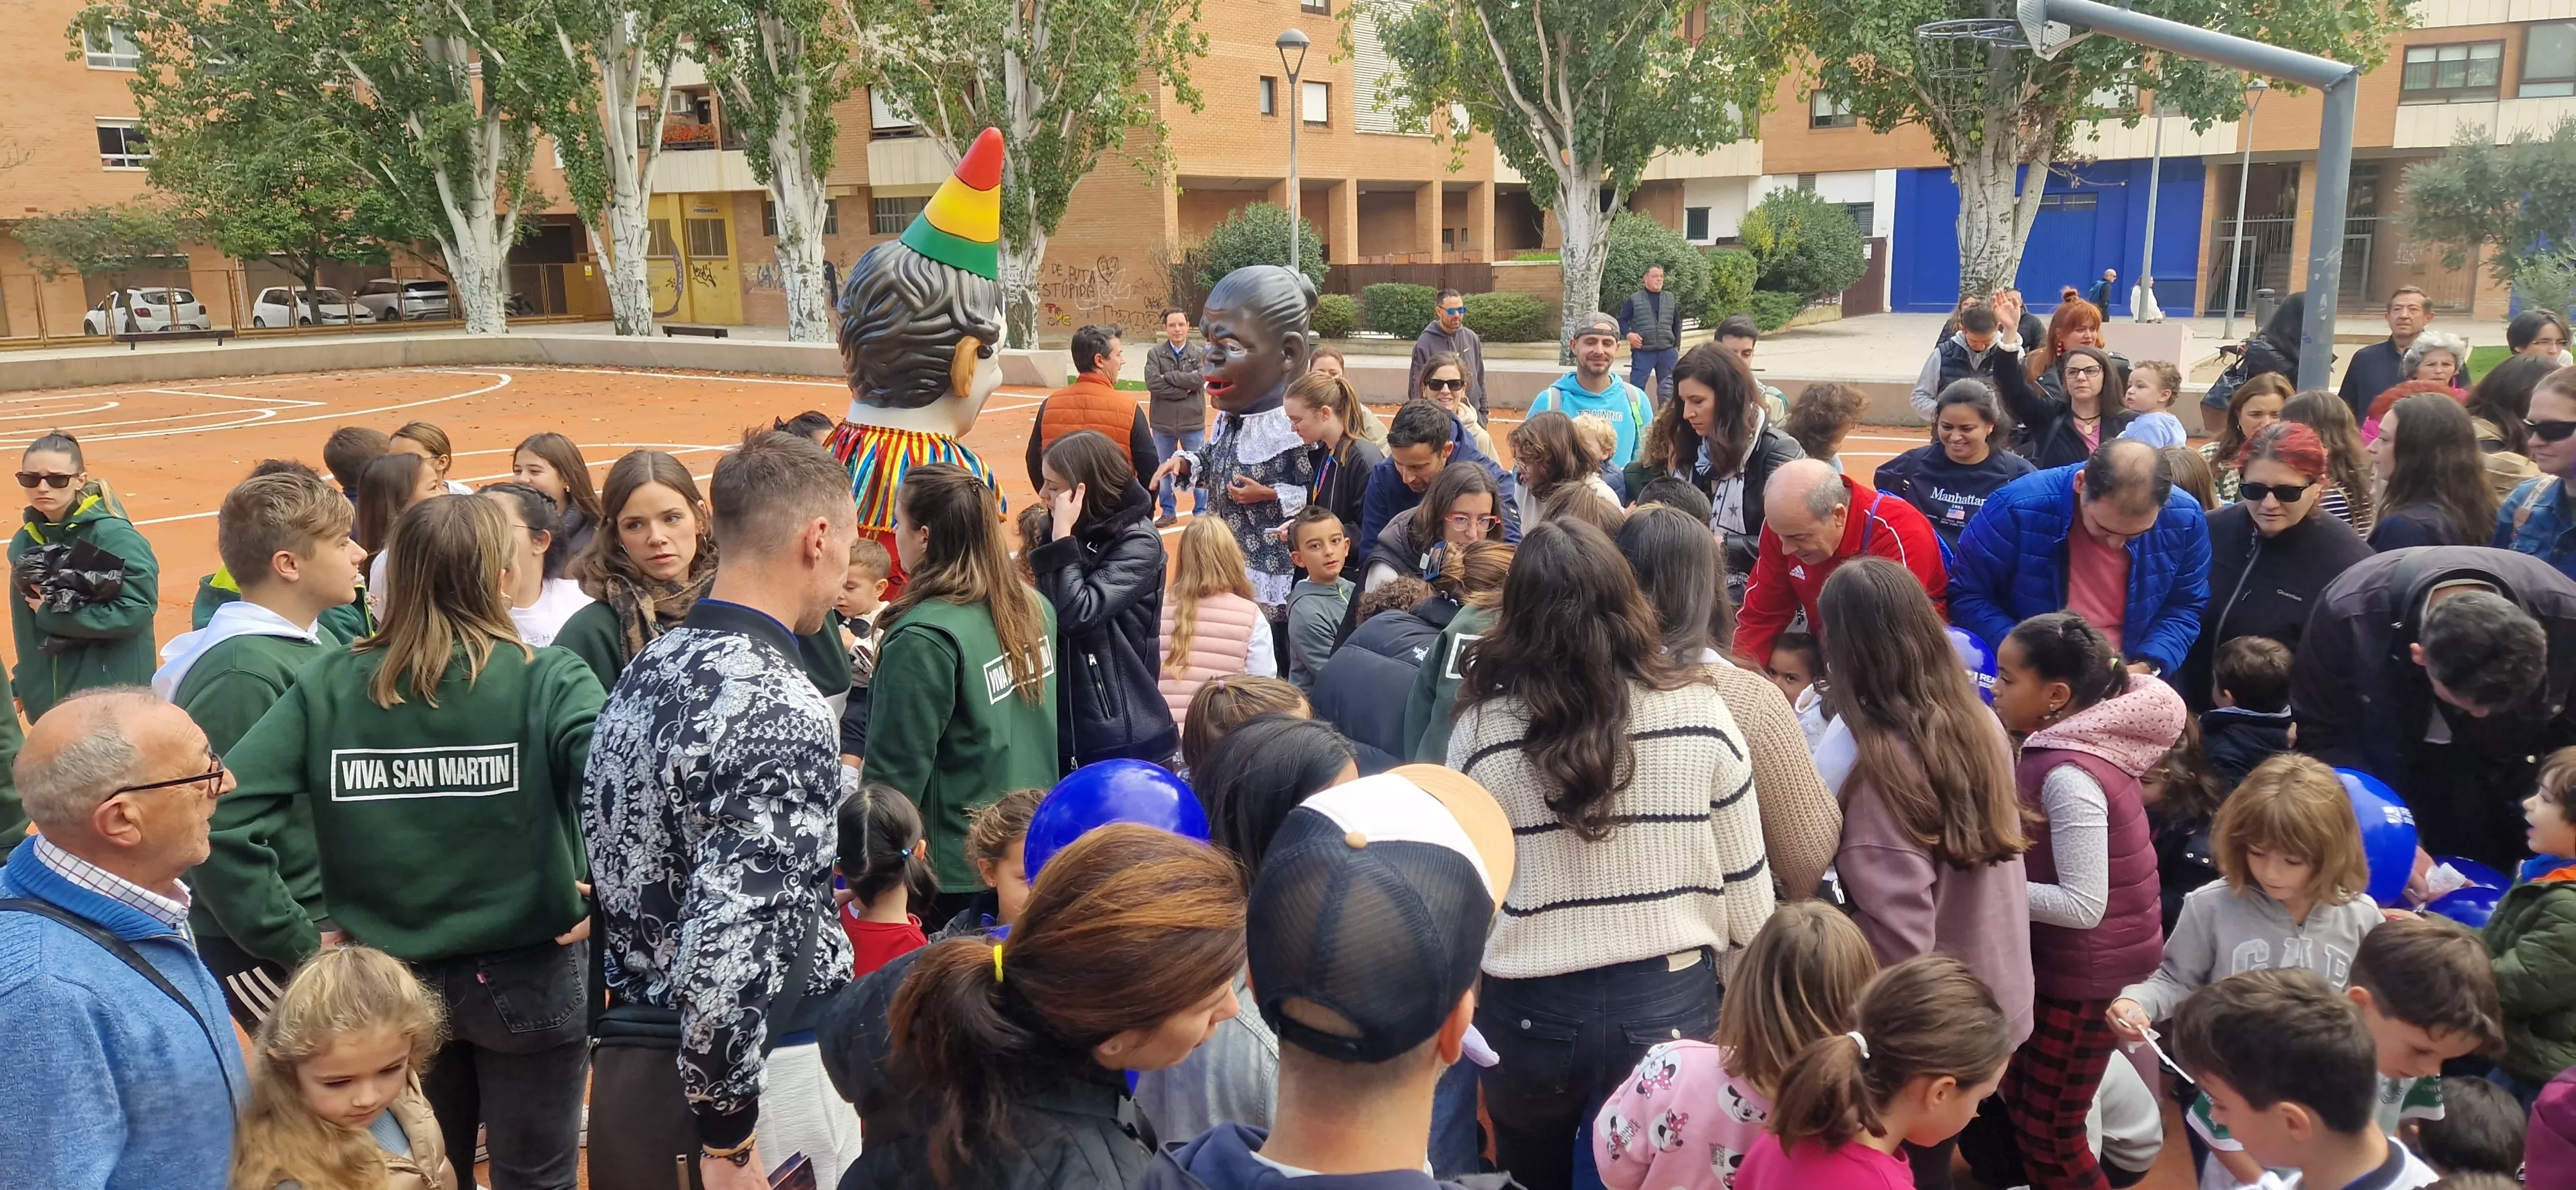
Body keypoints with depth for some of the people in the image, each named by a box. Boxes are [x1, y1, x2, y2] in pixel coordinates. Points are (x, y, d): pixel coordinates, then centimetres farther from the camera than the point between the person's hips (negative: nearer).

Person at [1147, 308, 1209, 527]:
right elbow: (1152, 383, -14)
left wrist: (1168, 376, -13)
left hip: (1193, 423, -1)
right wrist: (1183, 390, -16)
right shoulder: (1155, 355, 0)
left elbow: (1200, 379, -16)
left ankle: (1201, 512, 18)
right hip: (1163, 424, 1)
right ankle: (1169, 512, 22)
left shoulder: (1199, 356, 1)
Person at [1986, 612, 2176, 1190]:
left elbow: (2082, 905, -29)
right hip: (2069, 958, 9)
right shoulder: (2081, 739, -1)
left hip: (2089, 968, -9)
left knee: (2049, 1132, 7)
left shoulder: (2069, 775, -29)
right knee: (2021, 1096, 23)